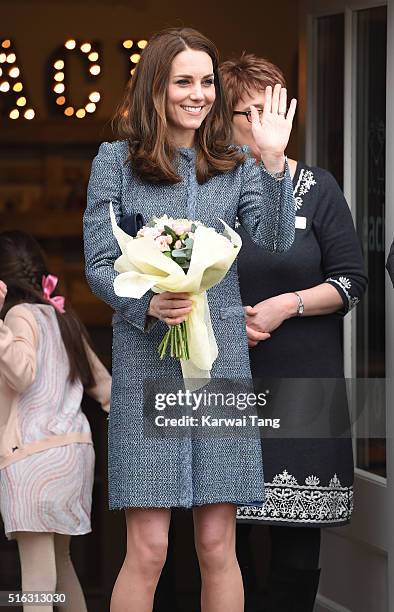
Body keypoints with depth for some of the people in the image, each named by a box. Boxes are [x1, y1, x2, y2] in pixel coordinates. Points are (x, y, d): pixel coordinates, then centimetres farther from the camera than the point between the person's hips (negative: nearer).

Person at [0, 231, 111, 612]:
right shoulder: (62, 317, 19)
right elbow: (101, 382, 23)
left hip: (34, 453, -8)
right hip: (75, 449, 8)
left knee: (36, 565, -14)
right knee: (58, 561, 17)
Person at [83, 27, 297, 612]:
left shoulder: (235, 165, 11)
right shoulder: (116, 161, 4)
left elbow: (276, 242, -4)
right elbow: (98, 264, 2)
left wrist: (273, 162, -15)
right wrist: (148, 304, -17)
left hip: (221, 358, 3)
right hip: (147, 360, -2)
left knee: (218, 546, 4)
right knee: (147, 550, -6)